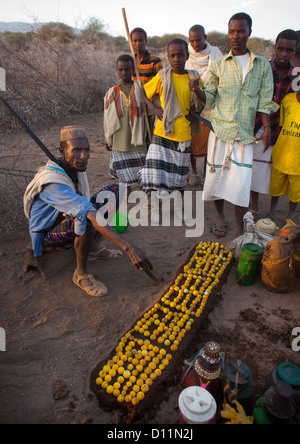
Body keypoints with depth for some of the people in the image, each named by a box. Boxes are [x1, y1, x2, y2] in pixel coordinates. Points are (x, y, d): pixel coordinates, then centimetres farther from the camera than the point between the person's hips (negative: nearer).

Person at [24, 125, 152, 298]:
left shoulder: (77, 167, -6)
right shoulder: (52, 181, -34)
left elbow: (84, 203, 7)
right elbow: (92, 216, -45)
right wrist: (128, 248, -50)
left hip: (67, 219, 9)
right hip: (47, 237, -8)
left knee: (113, 192, -2)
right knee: (87, 221, -41)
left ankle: (93, 248, 1)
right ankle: (81, 274, -15)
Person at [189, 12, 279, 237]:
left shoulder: (262, 65, 9)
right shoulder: (218, 65, 7)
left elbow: (265, 100, 7)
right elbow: (210, 98, 3)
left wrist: (267, 129, -3)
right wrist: (197, 90, -18)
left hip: (245, 132, 0)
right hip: (220, 128, 1)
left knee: (241, 181, -7)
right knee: (216, 175, 4)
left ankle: (240, 228, 7)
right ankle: (220, 215, 29)